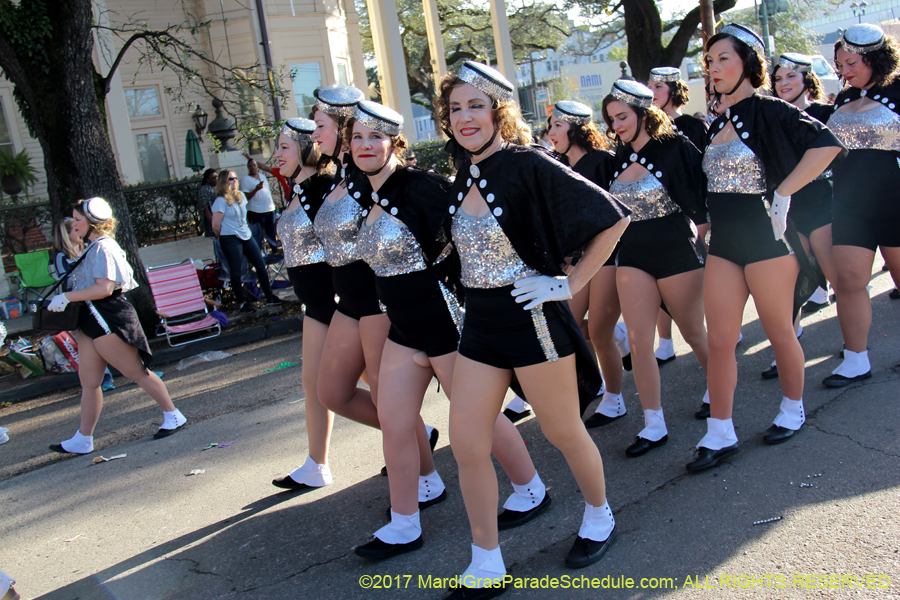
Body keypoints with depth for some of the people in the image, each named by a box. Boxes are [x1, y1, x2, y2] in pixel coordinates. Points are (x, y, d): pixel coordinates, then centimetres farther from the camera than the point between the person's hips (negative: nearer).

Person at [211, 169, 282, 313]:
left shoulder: (241, 195, 9)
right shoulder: (221, 201, -12)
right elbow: (215, 226, -10)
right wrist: (225, 238, 4)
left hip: (246, 236, 7)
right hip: (231, 240, -7)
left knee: (261, 265, 5)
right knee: (236, 272, 0)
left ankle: (269, 297, 13)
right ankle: (241, 304, 9)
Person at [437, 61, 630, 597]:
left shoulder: (529, 167, -14)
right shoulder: (466, 176, 8)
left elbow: (613, 217, -14)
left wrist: (572, 282, -13)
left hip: (533, 318, -7)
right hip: (480, 323, 7)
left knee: (563, 431, 11)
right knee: (467, 445, 4)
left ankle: (600, 518, 40)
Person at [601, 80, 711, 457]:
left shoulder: (675, 149, -9)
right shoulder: (619, 160, 8)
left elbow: (702, 193, -8)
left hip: (678, 254, -4)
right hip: (633, 257, 5)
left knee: (693, 333, 12)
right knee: (638, 343, -1)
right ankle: (654, 425, 9)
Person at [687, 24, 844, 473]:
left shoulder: (769, 112, -10)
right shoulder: (717, 124, 11)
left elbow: (826, 144, -21)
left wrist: (782, 193, -21)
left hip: (765, 237, -6)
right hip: (723, 243, 7)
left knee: (779, 332, 9)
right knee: (719, 340, 3)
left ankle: (793, 410, 32)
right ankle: (719, 435, 11)